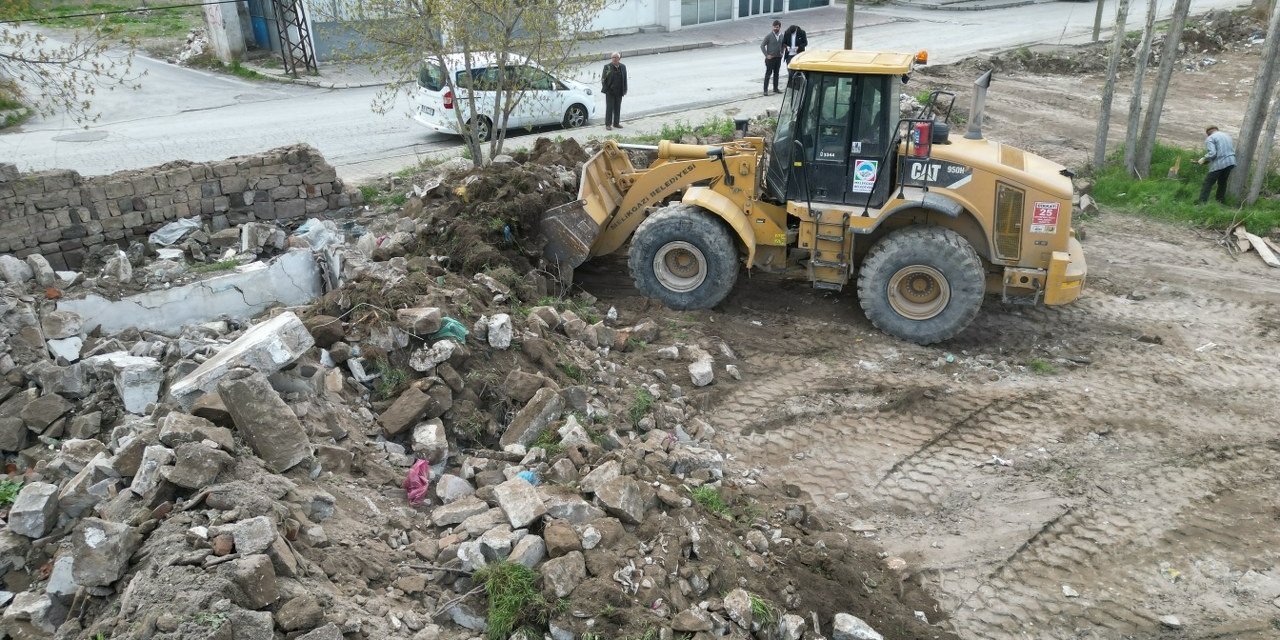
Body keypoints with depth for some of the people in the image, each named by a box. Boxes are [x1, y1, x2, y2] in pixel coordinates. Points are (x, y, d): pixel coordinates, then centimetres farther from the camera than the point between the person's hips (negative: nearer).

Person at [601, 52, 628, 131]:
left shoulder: (623, 67, 5)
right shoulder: (607, 67, -7)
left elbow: (625, 79, 9)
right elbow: (603, 79, -5)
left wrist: (624, 90, 5)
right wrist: (605, 89, -11)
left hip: (619, 92, 4)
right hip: (610, 92, -4)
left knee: (618, 108, 11)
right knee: (609, 108, -1)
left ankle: (616, 123, 21)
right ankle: (608, 124, 6)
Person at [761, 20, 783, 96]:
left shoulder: (781, 36, 6)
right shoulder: (769, 36, -9)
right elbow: (762, 46, -9)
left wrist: (781, 53, 9)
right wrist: (767, 55, -13)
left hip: (778, 58, 5)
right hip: (770, 58, -5)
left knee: (776, 74, 12)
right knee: (768, 74, -4)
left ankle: (775, 88, 22)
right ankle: (765, 90, -2)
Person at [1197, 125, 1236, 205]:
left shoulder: (1210, 138, -3)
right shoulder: (1227, 136, 21)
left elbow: (1212, 153, -16)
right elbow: (1234, 150, 22)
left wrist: (1203, 159, -2)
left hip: (1219, 164, -7)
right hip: (1231, 162, 7)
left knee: (1207, 184, -2)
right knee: (1222, 182, 21)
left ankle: (1202, 203, -9)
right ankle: (1221, 201, 26)